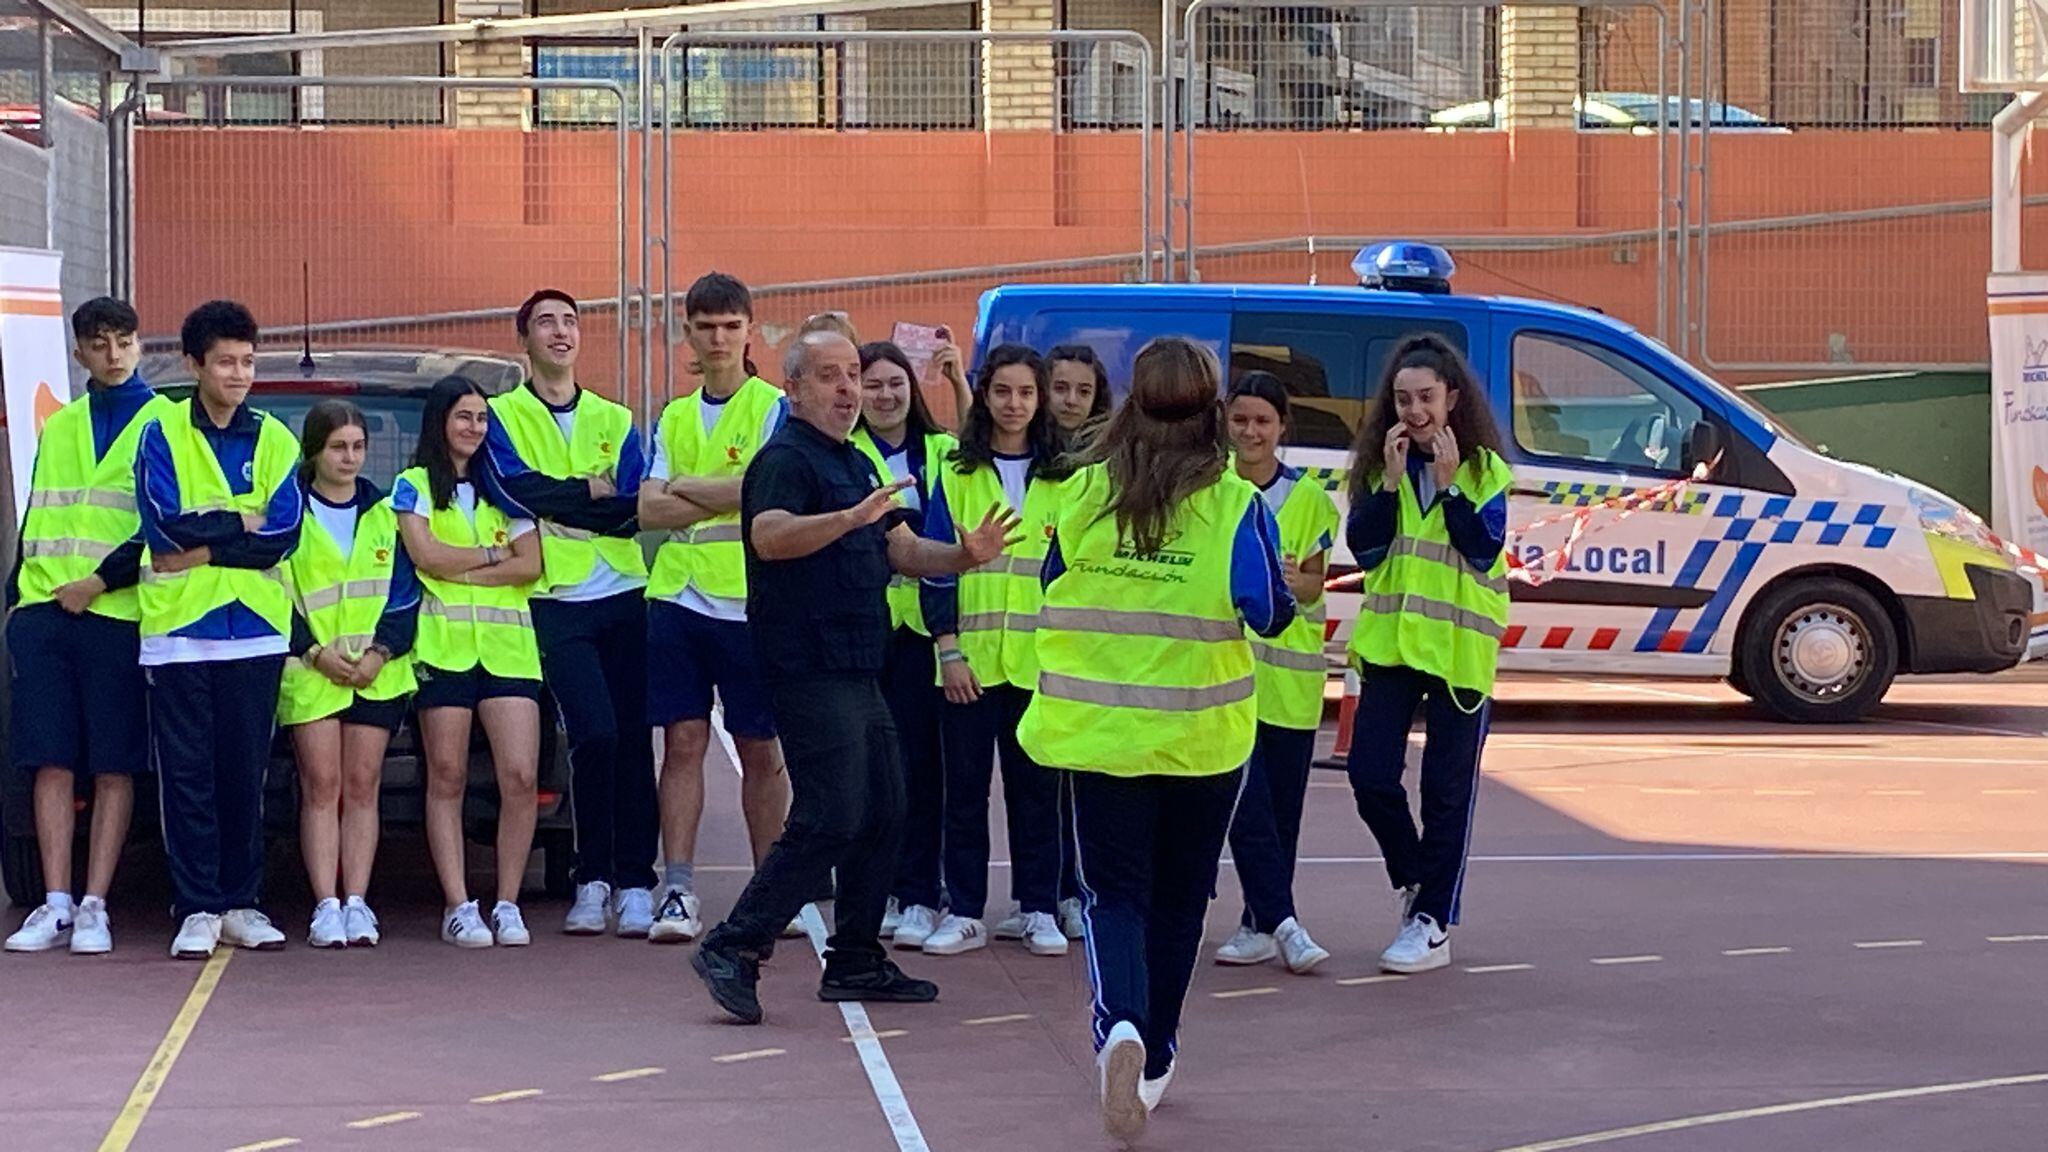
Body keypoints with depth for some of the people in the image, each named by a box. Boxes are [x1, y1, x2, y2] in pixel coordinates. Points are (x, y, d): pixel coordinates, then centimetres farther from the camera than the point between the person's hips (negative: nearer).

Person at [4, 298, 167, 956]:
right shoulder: (57, 429, 20)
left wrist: (100, 581, -11)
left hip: (117, 614, -4)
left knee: (114, 768, -3)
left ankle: (93, 908, -2)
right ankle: (55, 907, 2)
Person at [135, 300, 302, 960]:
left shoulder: (274, 441, 9)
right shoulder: (162, 434, 3)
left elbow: (284, 536, -3)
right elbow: (168, 527, -9)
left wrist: (201, 546, -8)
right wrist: (242, 521, -5)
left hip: (255, 632, 2)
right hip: (178, 630, -2)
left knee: (245, 775, 4)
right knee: (187, 775, -2)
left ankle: (241, 904, 12)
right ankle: (196, 909, 2)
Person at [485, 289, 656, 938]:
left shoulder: (614, 420, 15)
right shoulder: (503, 416, 8)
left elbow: (633, 510, 0)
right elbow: (519, 490, -10)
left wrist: (556, 500, -8)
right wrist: (592, 489, -2)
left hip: (623, 594, 3)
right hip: (556, 600, -3)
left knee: (631, 740, -2)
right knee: (593, 734, -13)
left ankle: (633, 883, 3)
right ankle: (592, 881, -2)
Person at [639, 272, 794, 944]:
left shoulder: (773, 408, 1)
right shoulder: (673, 418, 15)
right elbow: (649, 511, 5)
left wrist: (687, 488, -2)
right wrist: (725, 497, -8)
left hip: (749, 603, -4)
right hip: (678, 599, 4)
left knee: (760, 749, 4)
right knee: (683, 741, -1)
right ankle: (679, 892, -1)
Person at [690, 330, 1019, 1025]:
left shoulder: (856, 465, 20)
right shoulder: (787, 460, -11)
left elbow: (903, 550, 21)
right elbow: (769, 536, -30)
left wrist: (964, 555, 1)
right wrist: (851, 518, -45)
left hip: (857, 671, 10)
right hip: (810, 672, -10)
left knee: (882, 813, 11)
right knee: (832, 819, -14)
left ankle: (856, 961, 18)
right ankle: (733, 948, -11)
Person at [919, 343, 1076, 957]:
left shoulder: (1064, 478, 7)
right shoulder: (956, 473, 4)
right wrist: (948, 648, -7)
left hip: (1040, 660, 1)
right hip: (971, 657, -1)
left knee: (1036, 785, 5)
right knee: (965, 786, 2)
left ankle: (1036, 909, 14)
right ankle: (964, 912, 9)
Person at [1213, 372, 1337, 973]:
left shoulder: (1309, 499, 4)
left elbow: (1315, 585, 4)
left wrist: (1295, 583, -17)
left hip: (1289, 667, 1)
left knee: (1281, 803, 4)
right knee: (1247, 799, -12)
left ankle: (1260, 924, 14)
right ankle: (1281, 921, -13)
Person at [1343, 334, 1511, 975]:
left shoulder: (1484, 469, -1)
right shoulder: (1379, 464, 7)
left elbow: (1485, 550, -13)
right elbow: (1363, 548, -4)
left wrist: (1449, 484, -18)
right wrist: (1390, 480, -13)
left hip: (1458, 648, -3)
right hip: (1389, 640, 3)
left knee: (1447, 790, 2)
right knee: (1370, 777, -2)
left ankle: (1433, 923, 9)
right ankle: (1416, 880, 23)